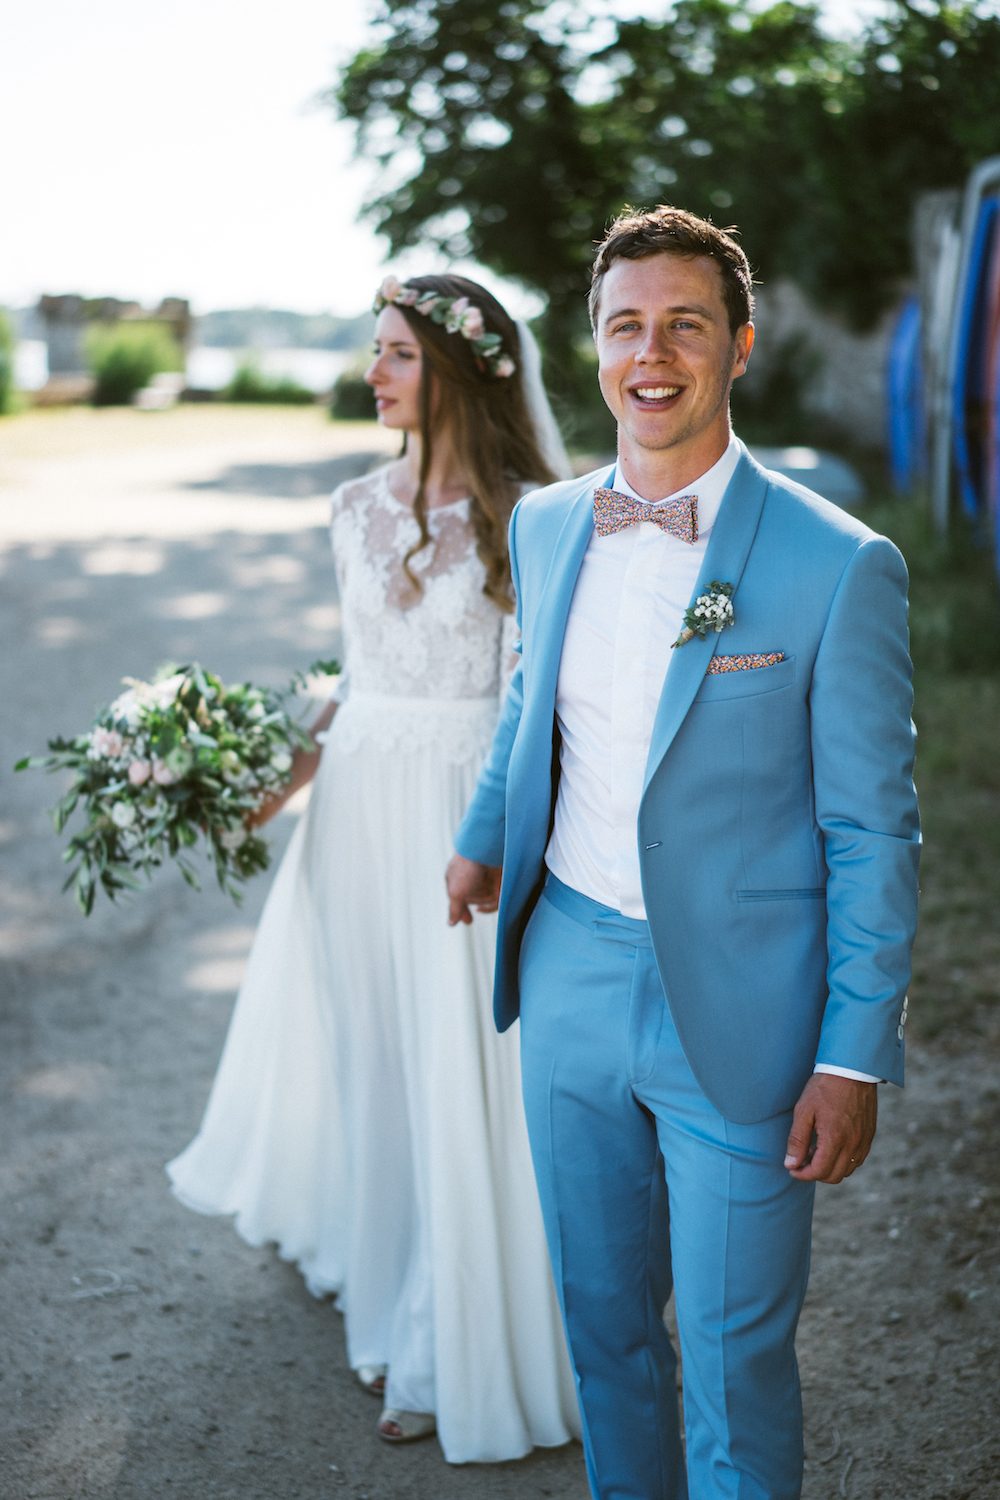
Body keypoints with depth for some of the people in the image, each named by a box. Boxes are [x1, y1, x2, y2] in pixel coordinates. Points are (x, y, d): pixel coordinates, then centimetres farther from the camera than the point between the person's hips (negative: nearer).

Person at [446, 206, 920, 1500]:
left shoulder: (837, 566, -14)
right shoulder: (545, 526, 2)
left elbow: (873, 833, -10)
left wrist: (855, 1057, -11)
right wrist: (483, 837, 31)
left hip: (738, 1008, -5)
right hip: (570, 977, 5)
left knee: (733, 1359, 8)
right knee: (601, 1320, 20)